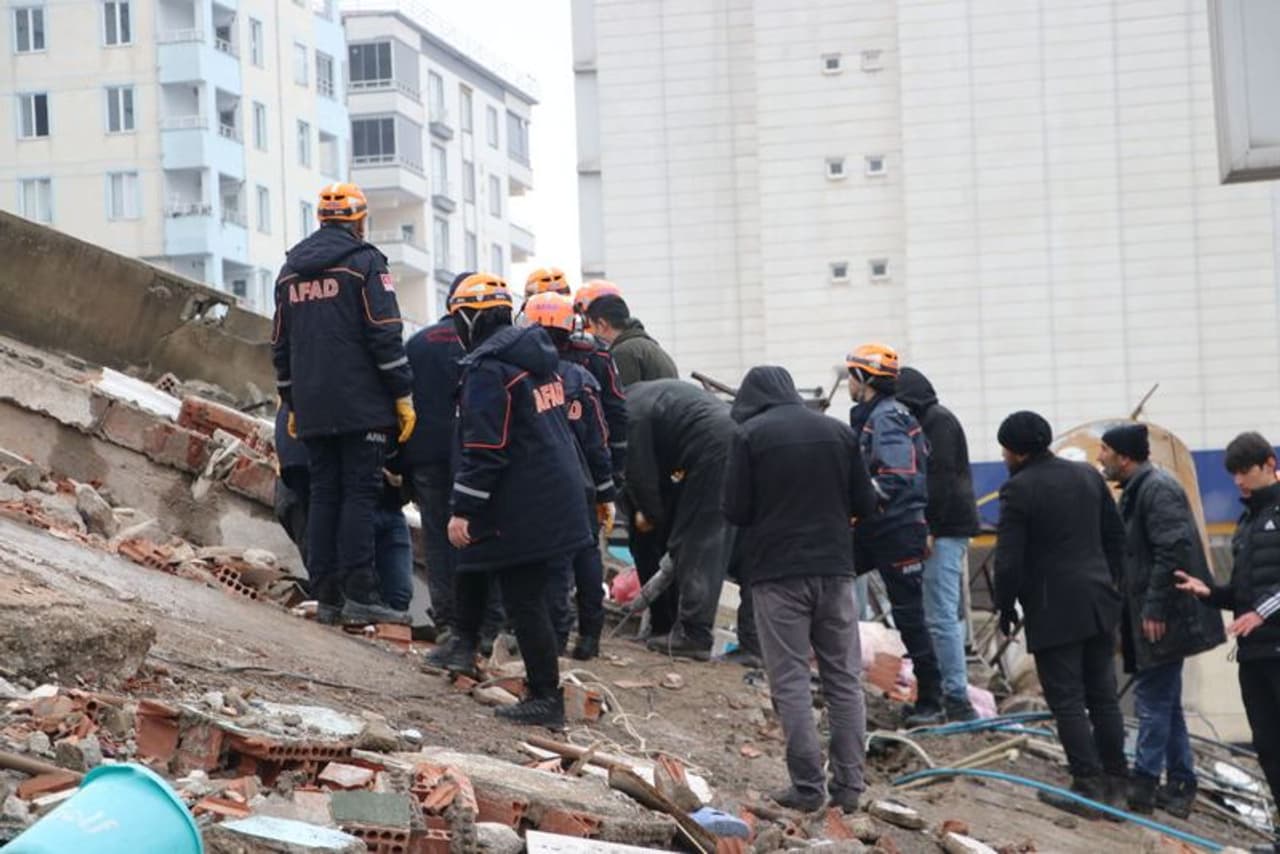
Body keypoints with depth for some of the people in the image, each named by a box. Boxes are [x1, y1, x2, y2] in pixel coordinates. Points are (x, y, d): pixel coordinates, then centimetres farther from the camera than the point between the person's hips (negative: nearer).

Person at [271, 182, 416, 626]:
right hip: (361, 404, -5)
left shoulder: (290, 270, 16)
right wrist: (403, 395, -6)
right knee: (360, 493, -6)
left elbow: (280, 345, 20)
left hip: (312, 407, 5)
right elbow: (385, 335, -10)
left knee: (324, 494, 8)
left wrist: (292, 403, 27)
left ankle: (326, 593, 6)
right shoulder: (364, 262, -4)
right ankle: (359, 592, -12)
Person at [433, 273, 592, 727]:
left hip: (522, 510, -10)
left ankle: (546, 698, 1)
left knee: (524, 601, -3)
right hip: (558, 497, 10)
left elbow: (483, 449, -21)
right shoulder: (539, 359, 13)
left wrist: (464, 510, -17)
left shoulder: (487, 369, -17)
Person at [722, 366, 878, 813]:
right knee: (844, 679, 9)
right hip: (835, 568, 3)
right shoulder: (839, 432, 5)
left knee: (790, 682, 0)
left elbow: (735, 511, -7)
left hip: (777, 573, -3)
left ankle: (808, 785, -4)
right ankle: (849, 784, 7)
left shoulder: (749, 435, -6)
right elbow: (865, 503, 8)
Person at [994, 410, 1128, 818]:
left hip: (1053, 611, -7)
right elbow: (1115, 535, 14)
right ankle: (1116, 783, 14)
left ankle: (1087, 787, -4)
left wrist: (1006, 608, -1)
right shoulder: (1087, 475, 9)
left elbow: (1008, 558, -14)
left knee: (1067, 701, -2)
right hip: (1099, 603, 7)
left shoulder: (1019, 489, -12)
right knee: (1103, 696, 12)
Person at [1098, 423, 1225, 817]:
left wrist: (1155, 609, -24)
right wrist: (1129, 614, 20)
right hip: (1148, 616, 11)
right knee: (1164, 702, 13)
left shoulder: (1157, 489, -15)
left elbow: (1173, 551, -23)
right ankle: (1181, 786, 18)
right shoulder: (1138, 490, 17)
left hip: (1164, 619, -11)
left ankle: (1143, 788, -5)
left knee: (1153, 700, -7)